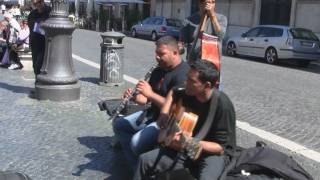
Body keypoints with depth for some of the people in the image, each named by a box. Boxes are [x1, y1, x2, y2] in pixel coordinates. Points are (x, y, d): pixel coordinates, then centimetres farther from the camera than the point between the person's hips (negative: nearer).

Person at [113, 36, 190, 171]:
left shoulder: (183, 75, -22)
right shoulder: (159, 70, 8)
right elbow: (147, 98, 14)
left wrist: (151, 94, -29)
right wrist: (135, 97, -9)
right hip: (152, 114, 10)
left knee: (136, 142, -27)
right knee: (118, 125, 9)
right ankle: (137, 166, 6)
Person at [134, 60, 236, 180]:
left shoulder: (223, 105, -23)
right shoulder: (189, 93, -6)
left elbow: (221, 147, -21)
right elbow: (173, 93, 21)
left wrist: (189, 141, -32)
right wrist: (164, 114, 4)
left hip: (213, 153, -5)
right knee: (145, 160, -6)